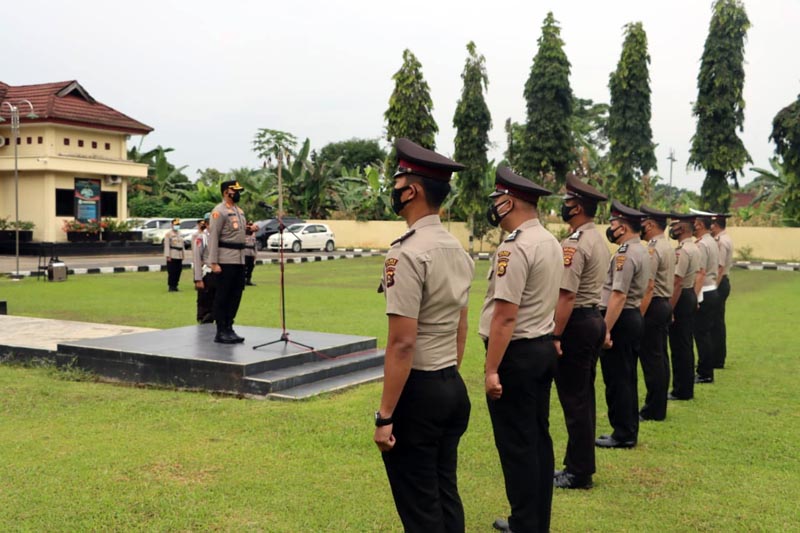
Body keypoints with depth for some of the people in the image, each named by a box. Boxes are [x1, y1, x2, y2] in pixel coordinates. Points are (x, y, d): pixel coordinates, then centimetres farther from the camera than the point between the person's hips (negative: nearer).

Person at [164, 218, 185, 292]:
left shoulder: (180, 234, 18)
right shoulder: (168, 234, -3)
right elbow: (167, 245, -9)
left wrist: (182, 255, 17)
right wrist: (168, 256, -16)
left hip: (179, 256, 6)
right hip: (172, 256, -6)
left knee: (178, 272, 5)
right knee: (172, 272, -6)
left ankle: (175, 286, 13)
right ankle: (171, 287, 0)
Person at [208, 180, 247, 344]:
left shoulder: (239, 210, 17)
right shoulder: (219, 211, -9)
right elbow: (213, 237, -15)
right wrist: (214, 263, -20)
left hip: (239, 260, 8)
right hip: (225, 261, -8)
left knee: (236, 295, 10)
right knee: (222, 296, -2)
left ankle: (229, 328, 19)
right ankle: (221, 332, 4)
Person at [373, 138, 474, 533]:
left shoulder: (407, 254, -19)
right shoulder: (459, 251, 8)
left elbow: (402, 344, -22)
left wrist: (384, 417, -18)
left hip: (417, 391, -8)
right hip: (454, 387, 9)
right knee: (447, 496, 18)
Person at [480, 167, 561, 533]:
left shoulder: (515, 247, -19)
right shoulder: (550, 242, 11)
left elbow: (506, 315, -23)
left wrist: (491, 370, -21)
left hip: (517, 353, -10)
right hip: (543, 347, 10)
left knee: (516, 445, 0)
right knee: (537, 438, 16)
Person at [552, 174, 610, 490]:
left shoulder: (574, 244, -18)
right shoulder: (599, 240, 13)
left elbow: (566, 296, -23)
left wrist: (555, 336, -21)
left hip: (576, 323, -10)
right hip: (594, 319, 10)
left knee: (574, 400, -1)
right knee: (584, 396, 15)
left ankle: (579, 473, 8)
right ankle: (580, 465, 25)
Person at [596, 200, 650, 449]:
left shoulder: (625, 254, -18)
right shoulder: (640, 250, 15)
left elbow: (618, 296, -25)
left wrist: (605, 329, -24)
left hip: (620, 319, -10)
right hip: (634, 317, 10)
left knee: (617, 379, -2)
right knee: (626, 378, 16)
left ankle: (623, 435, 5)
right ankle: (628, 431, 24)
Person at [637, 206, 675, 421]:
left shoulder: (652, 250, -17)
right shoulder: (668, 247, 14)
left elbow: (648, 287, -22)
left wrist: (639, 315, -21)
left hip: (654, 306, -10)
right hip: (665, 304, 10)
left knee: (651, 359, -4)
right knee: (660, 357, 14)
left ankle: (653, 410, 2)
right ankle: (658, 407, 22)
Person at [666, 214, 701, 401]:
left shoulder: (682, 251, -20)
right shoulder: (695, 248, 12)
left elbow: (677, 283, -24)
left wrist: (669, 309, -22)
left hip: (681, 298, -10)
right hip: (691, 295, 10)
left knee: (679, 347, -2)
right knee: (686, 345, 16)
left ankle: (681, 391, 4)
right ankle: (686, 388, 24)